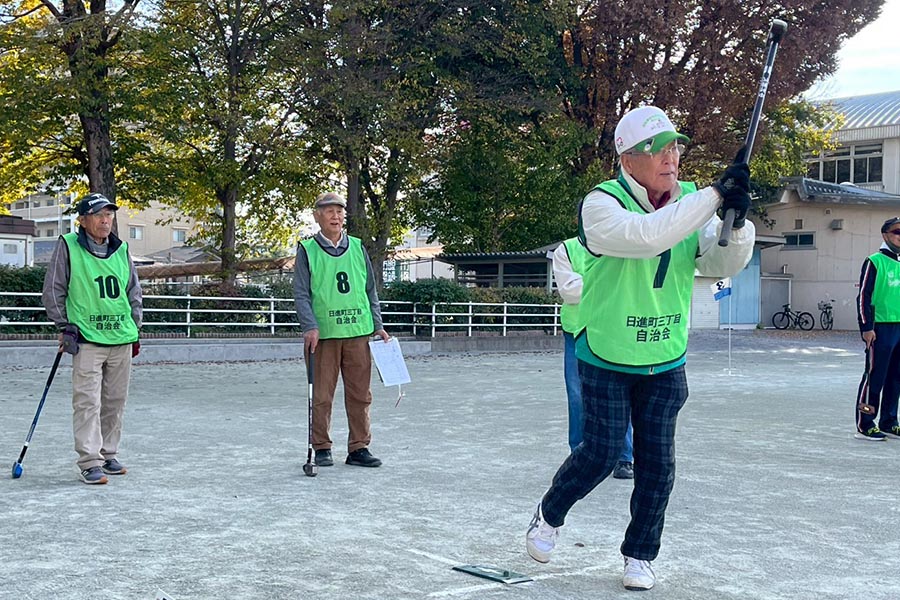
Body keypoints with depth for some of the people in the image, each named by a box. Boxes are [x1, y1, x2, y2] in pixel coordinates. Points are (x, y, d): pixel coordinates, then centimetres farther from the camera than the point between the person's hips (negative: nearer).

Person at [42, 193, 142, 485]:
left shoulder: (122, 250, 10)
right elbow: (53, 290, 0)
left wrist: (134, 329, 15)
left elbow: (134, 292, 19)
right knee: (87, 401, -8)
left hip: (122, 339, 5)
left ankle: (108, 454, 23)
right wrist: (65, 326, -2)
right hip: (86, 340, -5)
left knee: (115, 400, 11)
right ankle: (89, 462, -4)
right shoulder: (68, 246, -4)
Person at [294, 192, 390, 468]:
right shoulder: (307, 250, 2)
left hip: (358, 332, 3)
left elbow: (370, 290, 17)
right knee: (322, 395, 2)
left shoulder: (358, 248, 12)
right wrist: (310, 327, -14)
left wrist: (378, 325, 10)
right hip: (323, 334, -3)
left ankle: (359, 448, 13)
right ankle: (322, 448, 13)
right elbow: (301, 294, -2)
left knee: (360, 394, 5)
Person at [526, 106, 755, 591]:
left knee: (657, 463, 4)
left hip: (666, 364, 4)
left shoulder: (689, 201, 0)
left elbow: (724, 265, -6)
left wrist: (737, 221, -26)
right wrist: (714, 195, -37)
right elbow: (647, 236, -37)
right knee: (601, 454, -1)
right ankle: (549, 515, 28)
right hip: (606, 362, -4)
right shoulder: (602, 203, -17)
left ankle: (640, 554, 23)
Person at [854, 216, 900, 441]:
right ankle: (865, 425, -3)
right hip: (881, 328, -7)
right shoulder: (874, 262, -5)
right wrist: (866, 327, -15)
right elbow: (864, 296, -9)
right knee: (874, 377, -6)